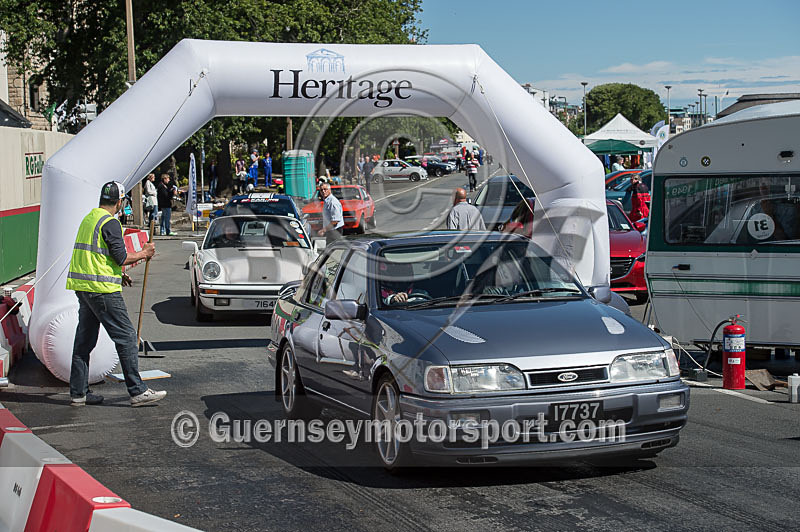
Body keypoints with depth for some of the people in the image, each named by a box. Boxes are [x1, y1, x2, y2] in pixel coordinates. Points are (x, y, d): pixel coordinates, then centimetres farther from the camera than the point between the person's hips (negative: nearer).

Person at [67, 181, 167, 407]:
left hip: (83, 287, 9)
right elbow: (121, 257, -15)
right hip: (103, 289, -9)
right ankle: (137, 392, -7)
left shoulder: (89, 219, 17)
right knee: (126, 337, -6)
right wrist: (144, 254, 1)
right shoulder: (110, 223, -12)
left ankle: (78, 392, 15)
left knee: (84, 339, 12)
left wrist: (116, 275, 27)